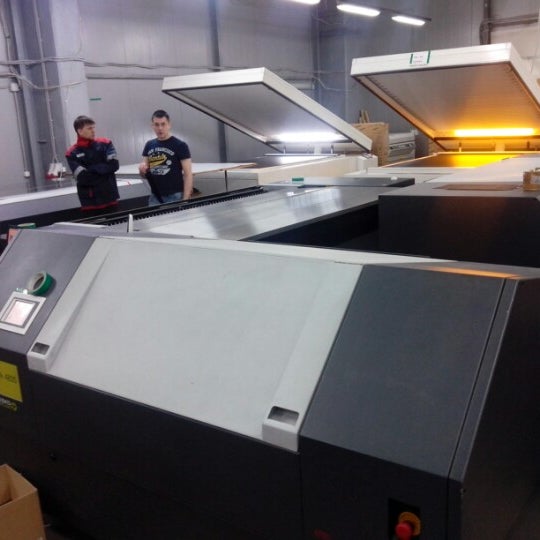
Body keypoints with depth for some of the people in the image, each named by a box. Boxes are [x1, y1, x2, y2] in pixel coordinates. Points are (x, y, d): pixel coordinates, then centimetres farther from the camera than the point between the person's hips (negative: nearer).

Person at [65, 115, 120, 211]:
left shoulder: (105, 144, 3)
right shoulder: (72, 153, -4)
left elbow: (114, 165, -10)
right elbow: (82, 178, -15)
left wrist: (91, 169, -13)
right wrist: (104, 170, -10)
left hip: (110, 197, 3)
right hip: (90, 202, -2)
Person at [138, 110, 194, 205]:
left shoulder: (180, 145, -4)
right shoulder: (149, 145, 11)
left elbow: (188, 174, -7)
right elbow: (144, 175, 17)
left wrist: (185, 199, -15)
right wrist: (142, 170, -6)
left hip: (174, 196, -5)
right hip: (155, 197, 5)